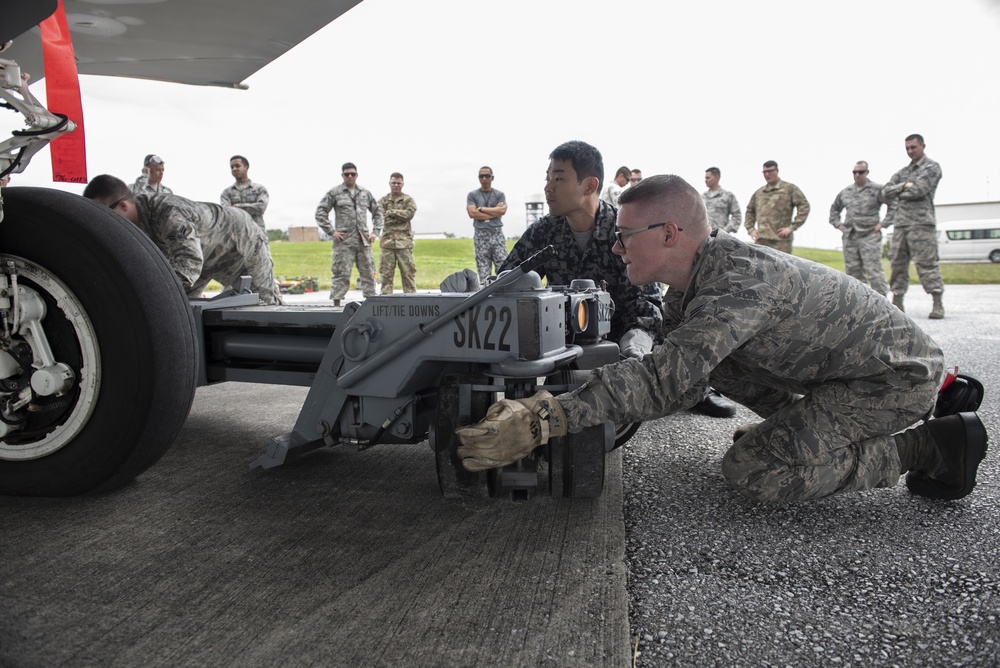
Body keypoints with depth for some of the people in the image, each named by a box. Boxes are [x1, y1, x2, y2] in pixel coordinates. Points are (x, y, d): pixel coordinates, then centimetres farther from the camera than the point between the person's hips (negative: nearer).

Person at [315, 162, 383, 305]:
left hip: (364, 241, 4)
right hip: (344, 241, -4)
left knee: (368, 273, 5)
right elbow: (320, 212, 1)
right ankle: (336, 303, -1)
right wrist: (331, 231, -6)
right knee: (341, 274, -5)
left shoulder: (365, 193, 14)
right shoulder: (334, 193, 2)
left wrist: (375, 232, 10)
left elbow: (377, 212, 21)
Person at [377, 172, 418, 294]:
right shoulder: (383, 201, 13)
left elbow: (410, 213, -9)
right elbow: (381, 216, -3)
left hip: (404, 241, -1)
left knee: (408, 272, -2)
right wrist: (400, 216, -10)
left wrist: (391, 212, -8)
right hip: (388, 241, 2)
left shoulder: (408, 200, 9)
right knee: (386, 272, 2)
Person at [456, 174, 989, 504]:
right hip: (837, 362, 9)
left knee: (753, 470, -18)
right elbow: (674, 359, 4)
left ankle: (926, 446, -5)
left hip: (898, 376, -9)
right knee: (709, 354, 3)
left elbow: (665, 380, -44)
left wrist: (543, 421, -50)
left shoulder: (739, 281, -32)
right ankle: (815, 429, 15)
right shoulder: (701, 267, -3)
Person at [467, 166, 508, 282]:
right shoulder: (472, 195, 11)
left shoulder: (499, 195, 13)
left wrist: (481, 209, -3)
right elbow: (472, 213, -5)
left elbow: (502, 210, -5)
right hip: (481, 235, 0)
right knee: (484, 272, -3)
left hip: (497, 233, 0)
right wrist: (494, 212, -4)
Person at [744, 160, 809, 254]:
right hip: (761, 239, 5)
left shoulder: (789, 188, 4)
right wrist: (750, 229, 13)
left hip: (781, 239, -5)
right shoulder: (759, 192, 19)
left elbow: (804, 206, -2)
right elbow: (749, 211, 28)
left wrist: (792, 227, -8)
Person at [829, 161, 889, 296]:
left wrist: (883, 223, -9)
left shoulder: (877, 189, -1)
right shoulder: (845, 192, 15)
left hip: (870, 236, -6)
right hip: (849, 236, 6)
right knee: (852, 271, 7)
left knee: (873, 270, -10)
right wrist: (838, 224, 16)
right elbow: (834, 208, 30)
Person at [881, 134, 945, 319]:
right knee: (897, 262, 4)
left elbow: (919, 189, -12)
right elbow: (886, 191, 10)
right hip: (900, 223, 7)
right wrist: (903, 186, -7)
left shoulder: (932, 167, 3)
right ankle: (897, 302, 9)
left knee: (926, 263, -12)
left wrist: (898, 193, 3)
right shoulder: (903, 172, 22)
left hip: (921, 222, -6)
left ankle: (938, 304, -11)